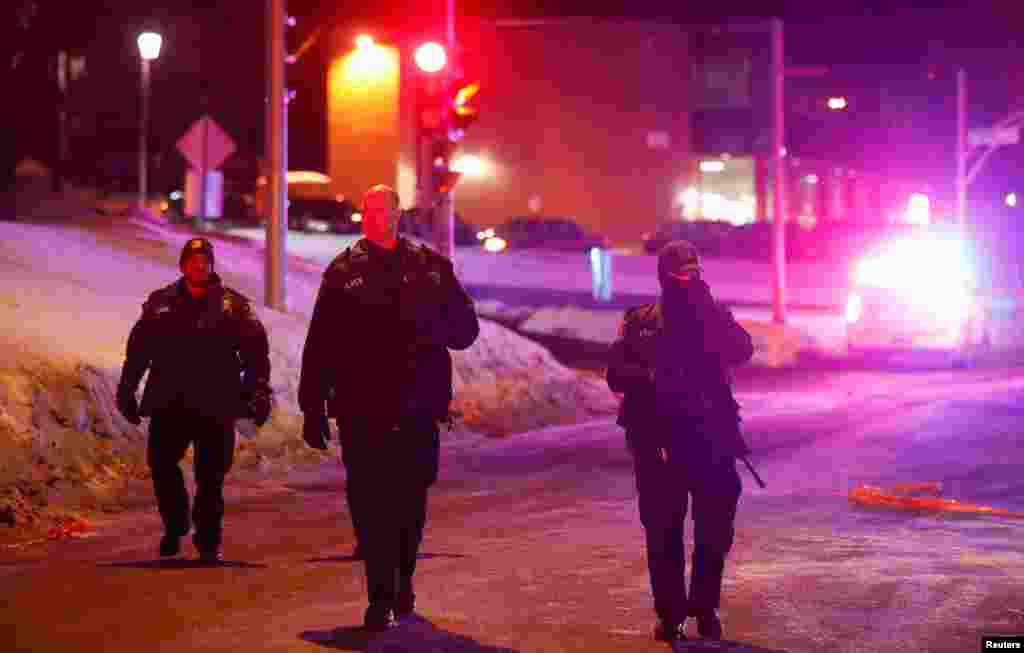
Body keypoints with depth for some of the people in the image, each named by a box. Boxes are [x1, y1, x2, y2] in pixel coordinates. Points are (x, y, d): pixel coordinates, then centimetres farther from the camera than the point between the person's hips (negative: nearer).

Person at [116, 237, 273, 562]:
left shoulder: (233, 305, 5)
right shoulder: (160, 303, 11)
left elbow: (256, 349, 1)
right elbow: (138, 349, 16)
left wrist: (259, 392, -8)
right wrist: (127, 390, 13)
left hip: (215, 404, -2)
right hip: (169, 401, 2)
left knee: (211, 475, 1)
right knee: (161, 462, -7)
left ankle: (208, 541, 13)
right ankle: (175, 525, 14)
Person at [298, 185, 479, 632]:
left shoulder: (431, 267, 8)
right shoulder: (344, 271, 7)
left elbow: (466, 329, 9)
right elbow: (319, 345, 6)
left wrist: (431, 326, -13)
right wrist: (313, 408, 2)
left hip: (416, 408, 1)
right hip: (361, 409, -1)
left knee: (410, 501, 8)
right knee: (369, 503, -5)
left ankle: (403, 583, 30)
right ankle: (382, 598, -1)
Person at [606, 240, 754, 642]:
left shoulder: (715, 315, 8)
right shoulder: (639, 322, 8)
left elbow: (742, 352, -12)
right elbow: (615, 373, 2)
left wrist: (706, 307, -16)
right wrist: (651, 377, -17)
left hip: (710, 438, 0)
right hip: (657, 440, 0)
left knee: (715, 530, 1)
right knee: (663, 533, 2)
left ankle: (705, 609, 16)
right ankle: (670, 613, 12)